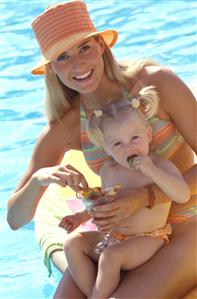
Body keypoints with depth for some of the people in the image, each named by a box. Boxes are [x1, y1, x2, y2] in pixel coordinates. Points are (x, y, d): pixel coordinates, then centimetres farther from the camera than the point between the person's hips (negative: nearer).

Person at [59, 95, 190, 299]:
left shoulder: (161, 166, -10)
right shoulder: (108, 170, 5)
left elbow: (183, 195, -27)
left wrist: (152, 171, -33)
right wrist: (81, 216, 10)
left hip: (147, 239, -6)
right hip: (112, 236, 6)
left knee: (110, 256, -30)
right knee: (73, 245, -8)